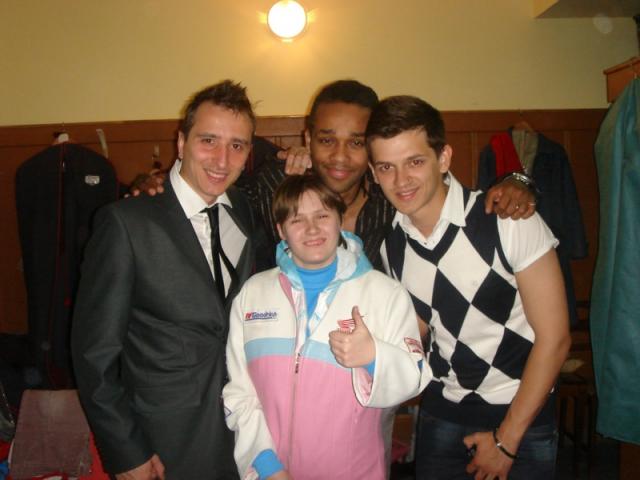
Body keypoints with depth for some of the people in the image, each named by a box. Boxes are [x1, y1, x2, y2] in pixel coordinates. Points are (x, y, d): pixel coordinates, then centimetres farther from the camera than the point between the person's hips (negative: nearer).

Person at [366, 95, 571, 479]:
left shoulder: (509, 220, -19)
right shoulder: (388, 243, -6)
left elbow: (554, 338, -15)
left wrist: (506, 438, -11)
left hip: (522, 416, -3)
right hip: (440, 415, 4)